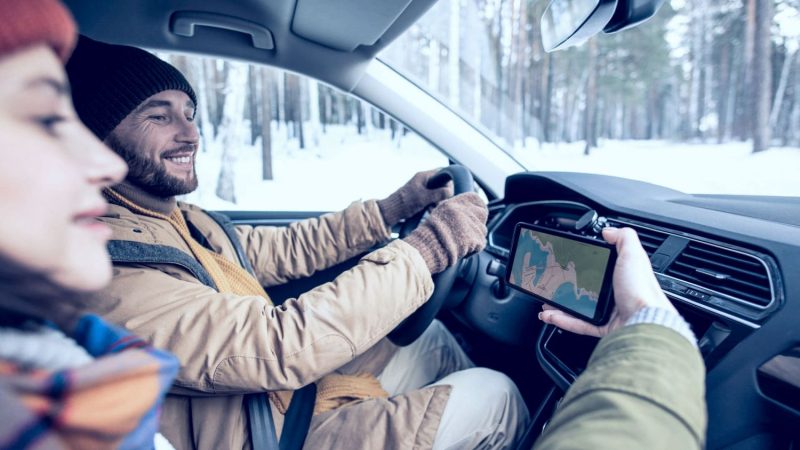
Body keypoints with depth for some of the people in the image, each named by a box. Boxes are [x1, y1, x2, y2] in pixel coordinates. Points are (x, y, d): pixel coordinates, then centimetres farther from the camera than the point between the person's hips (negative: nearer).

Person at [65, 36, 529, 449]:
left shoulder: (182, 219, 3)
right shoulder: (107, 268, -27)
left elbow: (284, 249, 8)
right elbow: (279, 346, -34)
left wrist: (394, 207, 0)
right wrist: (427, 250, -30)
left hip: (292, 392, 9)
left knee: (434, 337, 15)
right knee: (493, 393, -5)